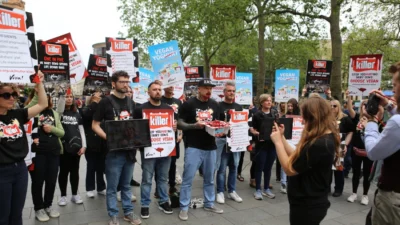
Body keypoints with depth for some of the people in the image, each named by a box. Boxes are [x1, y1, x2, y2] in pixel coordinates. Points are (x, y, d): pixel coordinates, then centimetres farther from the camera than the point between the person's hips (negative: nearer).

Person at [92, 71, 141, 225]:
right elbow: (95, 125, -5)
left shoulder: (131, 103, 10)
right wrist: (108, 137, -20)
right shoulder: (106, 102, -6)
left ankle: (128, 212, 28)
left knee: (126, 185, 17)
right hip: (113, 150, -5)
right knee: (112, 186, 7)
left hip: (129, 149, 5)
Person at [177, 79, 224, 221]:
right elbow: (179, 124, -6)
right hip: (193, 147, -5)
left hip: (211, 147, 5)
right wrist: (194, 125, -21)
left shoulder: (214, 105, 9)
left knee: (209, 178, 16)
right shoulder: (189, 104, -6)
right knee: (188, 178, 0)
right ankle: (184, 207, 12)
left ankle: (209, 204, 31)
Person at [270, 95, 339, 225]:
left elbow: (290, 169, -23)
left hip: (307, 206, -9)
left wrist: (277, 142, -15)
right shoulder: (327, 138, 4)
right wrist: (282, 137, 3)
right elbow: (297, 157, 6)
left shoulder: (318, 145, -29)